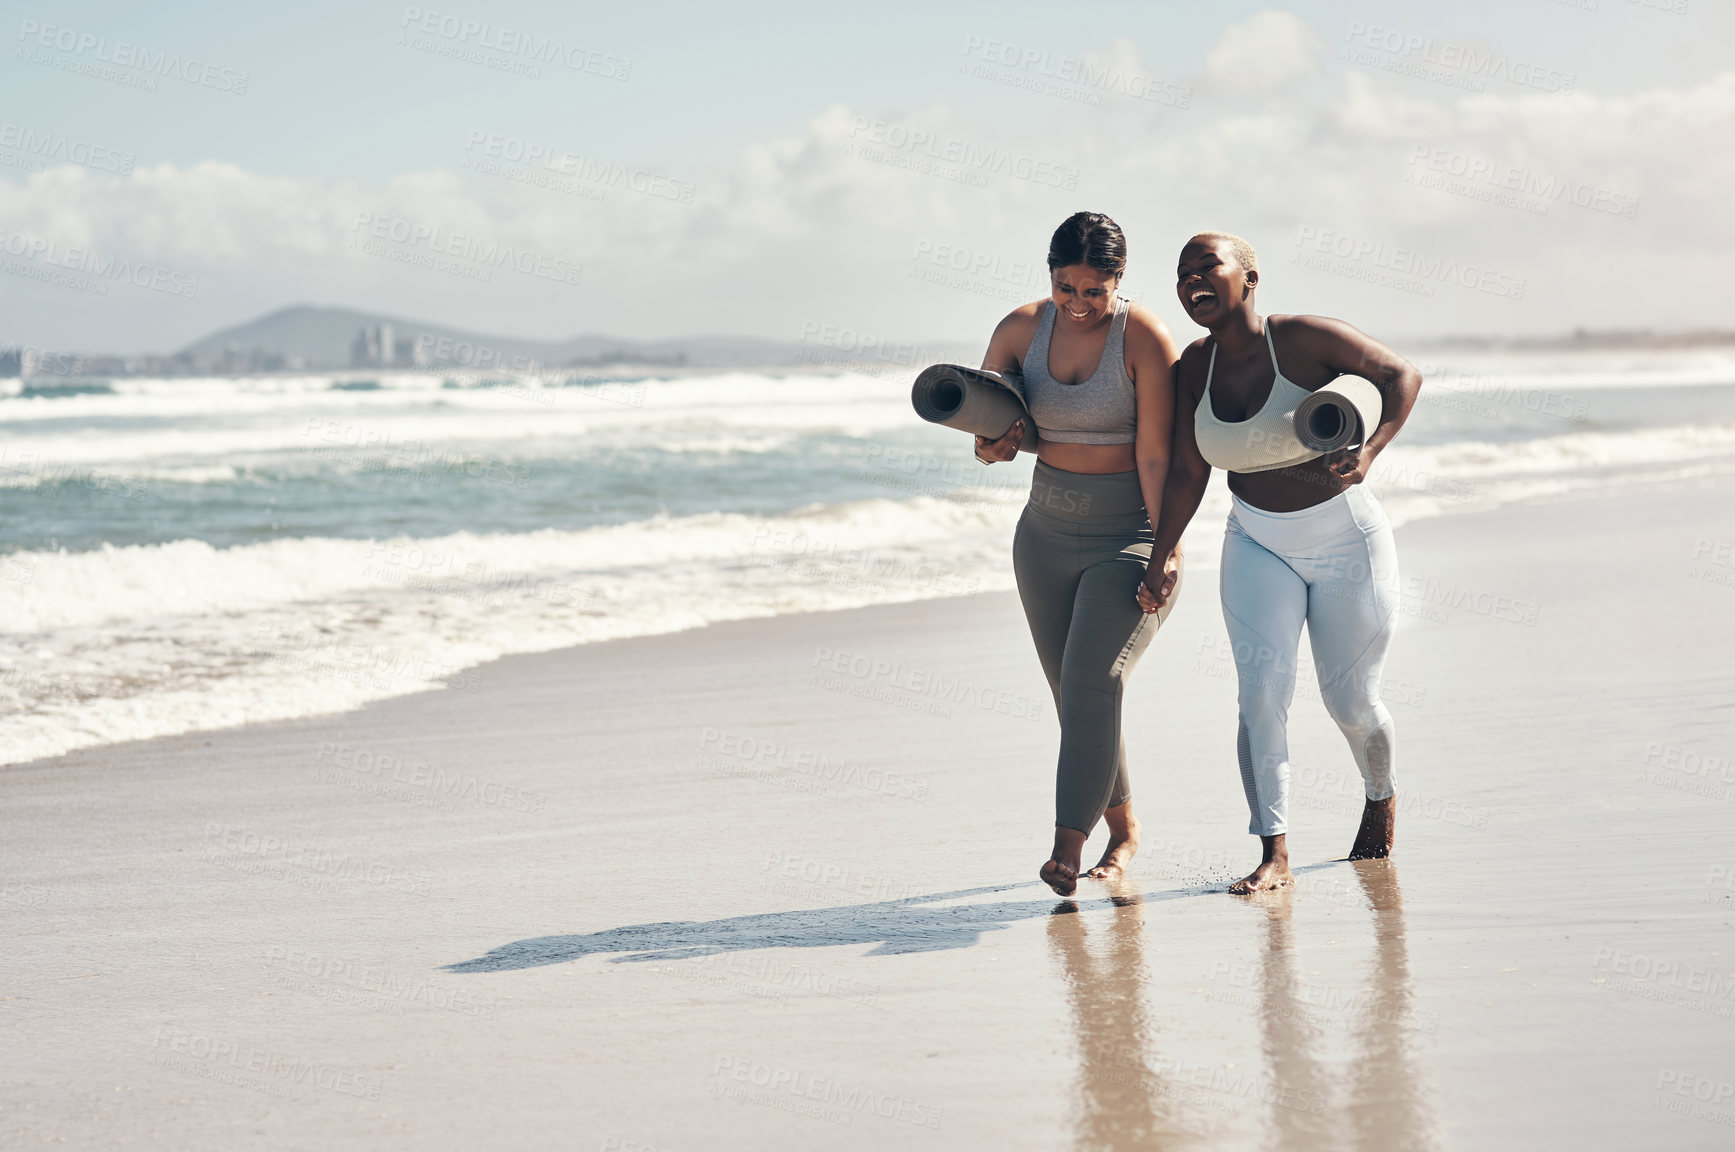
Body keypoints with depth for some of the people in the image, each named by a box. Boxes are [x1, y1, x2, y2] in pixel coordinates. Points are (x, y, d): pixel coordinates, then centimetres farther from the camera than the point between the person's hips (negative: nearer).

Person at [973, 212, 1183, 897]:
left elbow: (1155, 453, -15)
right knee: (1072, 693, 9)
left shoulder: (1144, 338, -14)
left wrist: (1167, 547, -19)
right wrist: (996, 445, -12)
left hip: (1129, 534, -5)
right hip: (1047, 533, 5)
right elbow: (984, 437, 11)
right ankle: (1123, 827, 26)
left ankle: (1068, 846, -22)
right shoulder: (1021, 330, 0)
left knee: (1093, 681, -19)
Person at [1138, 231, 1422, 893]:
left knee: (1350, 703, 6)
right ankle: (1275, 855, -18)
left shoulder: (1301, 339, -18)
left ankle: (1381, 798, 39)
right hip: (1260, 548, 3)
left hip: (1348, 545, -3)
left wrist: (1370, 452, -30)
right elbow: (1187, 473, -1)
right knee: (1261, 691, -16)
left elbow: (1402, 375, -16)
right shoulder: (1196, 366, -4)